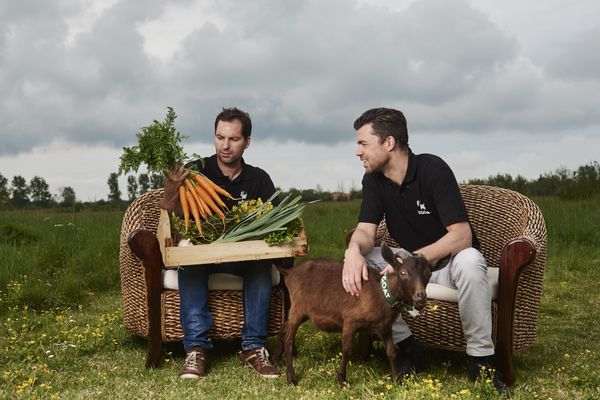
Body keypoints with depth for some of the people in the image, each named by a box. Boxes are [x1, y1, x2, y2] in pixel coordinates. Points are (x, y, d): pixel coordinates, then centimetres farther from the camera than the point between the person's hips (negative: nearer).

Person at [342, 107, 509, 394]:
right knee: (358, 261, -19)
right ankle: (408, 348, -8)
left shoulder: (433, 169, -22)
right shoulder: (373, 179, -5)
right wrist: (354, 250, -38)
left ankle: (480, 358, -21)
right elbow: (365, 231, -13)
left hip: (448, 263, -5)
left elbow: (461, 236, -28)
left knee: (469, 261, -39)